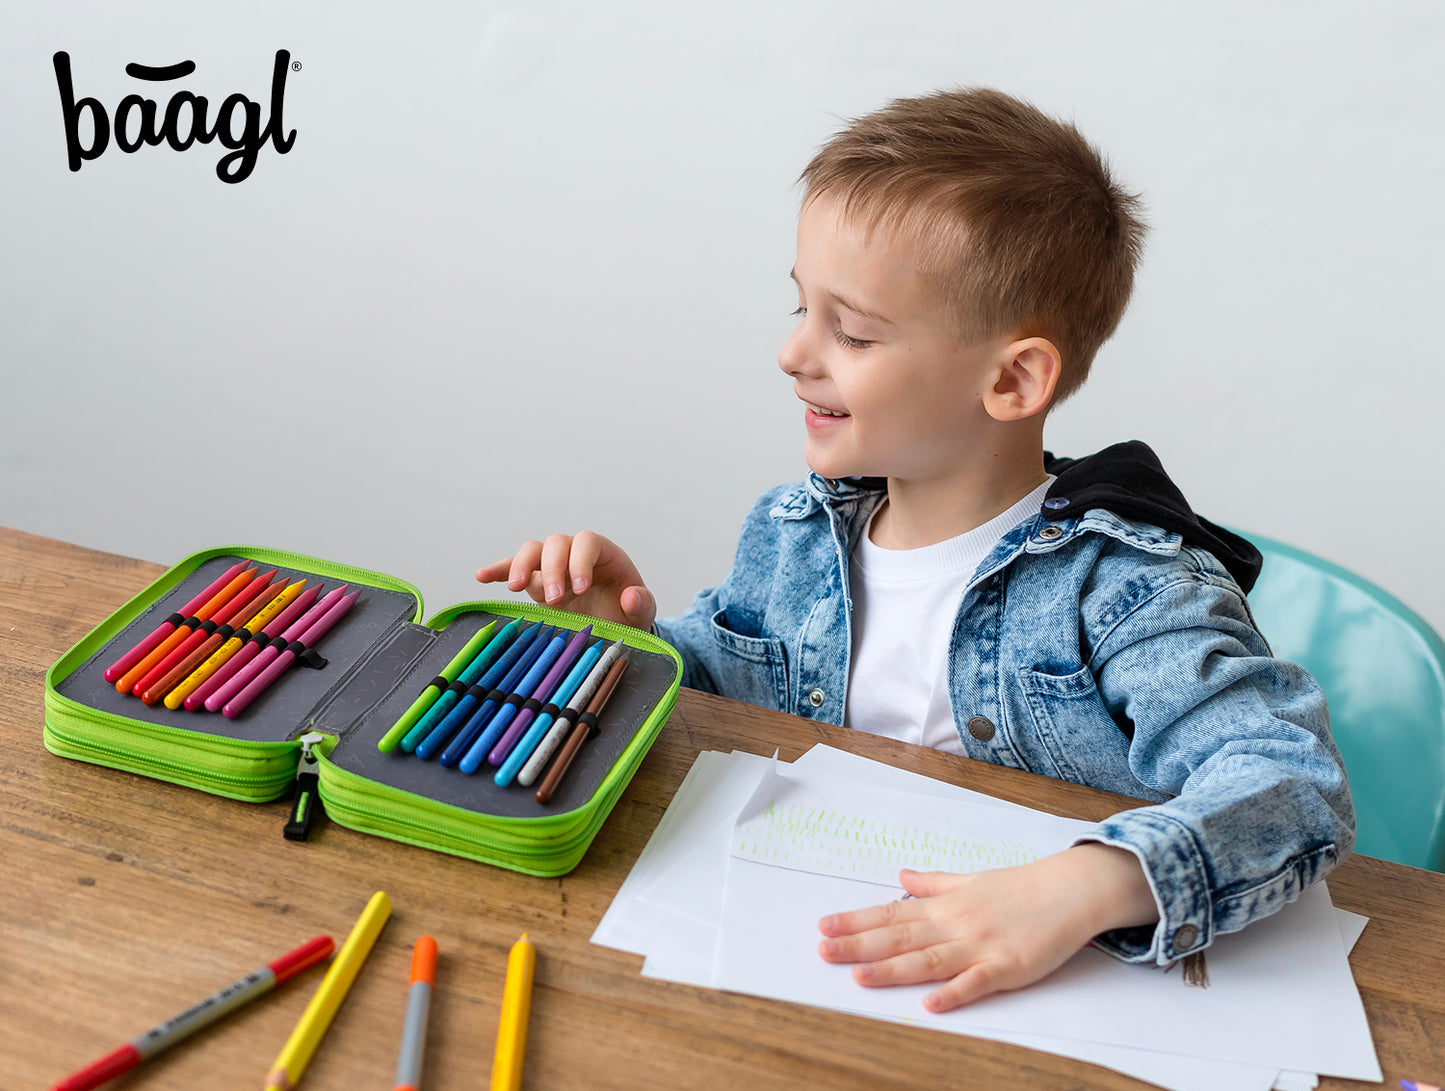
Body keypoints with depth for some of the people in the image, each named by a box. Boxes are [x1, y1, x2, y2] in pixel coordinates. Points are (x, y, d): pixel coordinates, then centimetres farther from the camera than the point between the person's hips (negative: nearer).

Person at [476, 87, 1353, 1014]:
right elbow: (711, 698, 18)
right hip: (796, 952, 3)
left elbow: (1294, 782, -23)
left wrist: (1081, 889, -38)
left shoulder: (1118, 585, -14)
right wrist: (634, 642, -3)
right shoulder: (788, 538, 3)